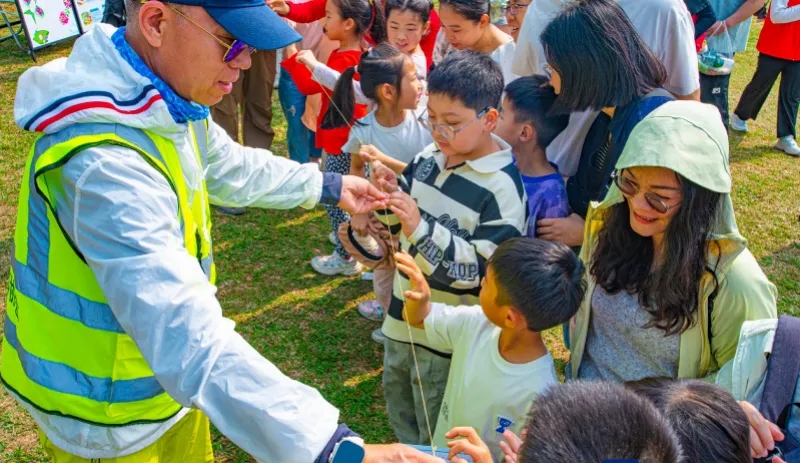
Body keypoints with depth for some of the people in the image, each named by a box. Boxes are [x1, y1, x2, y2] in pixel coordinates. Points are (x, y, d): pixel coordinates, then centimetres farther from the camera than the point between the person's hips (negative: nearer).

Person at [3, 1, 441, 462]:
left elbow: (229, 167, 14)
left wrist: (327, 186, 18)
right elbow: (188, 338, -46)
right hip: (106, 410, -8)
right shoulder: (106, 164, -38)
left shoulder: (167, 96, -7)